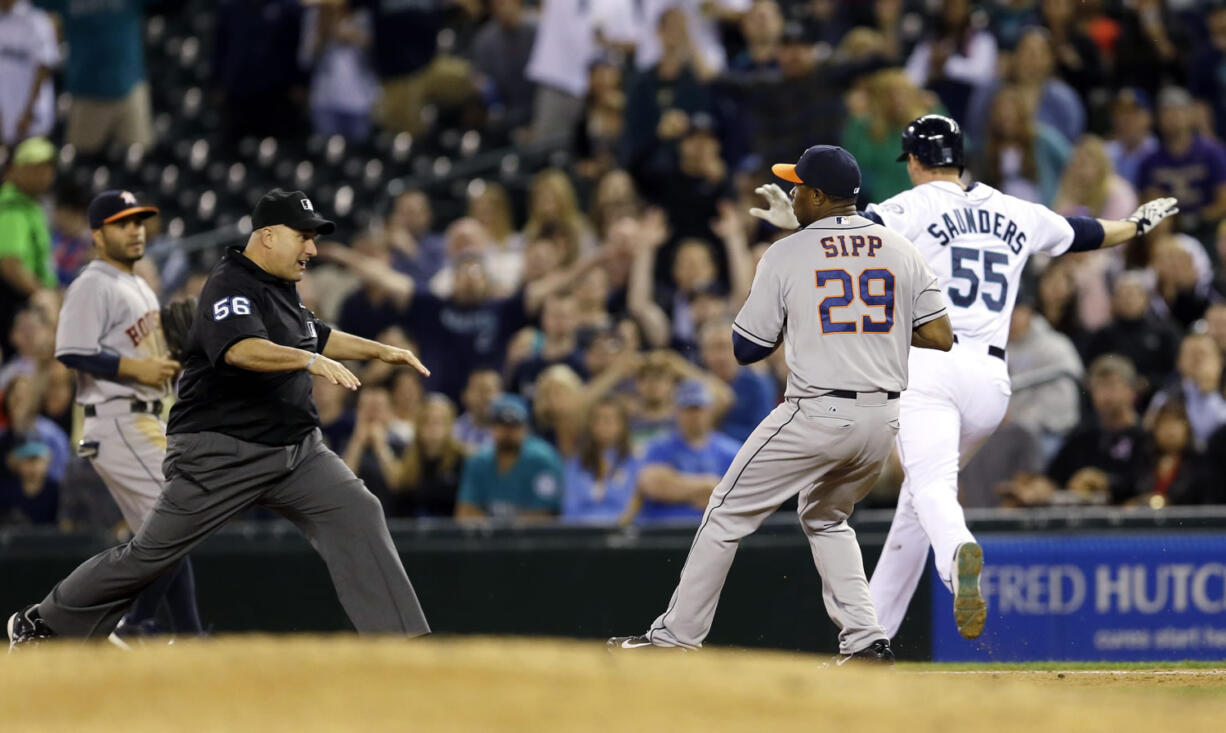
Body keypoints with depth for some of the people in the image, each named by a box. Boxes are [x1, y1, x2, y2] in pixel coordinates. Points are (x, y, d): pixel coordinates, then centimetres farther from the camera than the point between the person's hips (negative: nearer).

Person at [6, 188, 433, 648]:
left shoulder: (278, 288, 14)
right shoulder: (230, 286, -15)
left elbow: (318, 337, 33)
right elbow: (240, 350, -34)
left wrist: (382, 352, 26)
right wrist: (310, 360, -45)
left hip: (298, 448, 8)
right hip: (222, 452, -8)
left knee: (358, 515, -10)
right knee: (153, 553, -2)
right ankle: (41, 625, 14)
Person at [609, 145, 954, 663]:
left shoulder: (786, 256, -3)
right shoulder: (902, 252, 7)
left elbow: (747, 349, 1)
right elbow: (941, 337, 3)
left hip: (816, 413, -5)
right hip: (884, 417, 5)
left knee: (727, 515, 6)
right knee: (826, 519, 27)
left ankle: (676, 637, 7)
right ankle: (865, 641, 14)